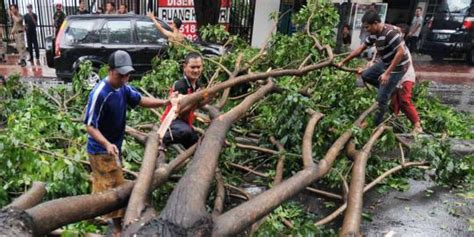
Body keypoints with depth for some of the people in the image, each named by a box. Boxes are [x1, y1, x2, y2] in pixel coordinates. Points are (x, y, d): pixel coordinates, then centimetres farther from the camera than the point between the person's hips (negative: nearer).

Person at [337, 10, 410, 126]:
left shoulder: (390, 32, -29)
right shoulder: (374, 34, 0)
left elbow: (401, 52, -31)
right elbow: (360, 48, 9)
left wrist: (387, 73, -32)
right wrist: (343, 62, 10)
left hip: (397, 67, -9)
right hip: (385, 63, 9)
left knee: (381, 98, -6)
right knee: (366, 75, 18)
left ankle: (376, 125, 9)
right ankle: (388, 88, 21)